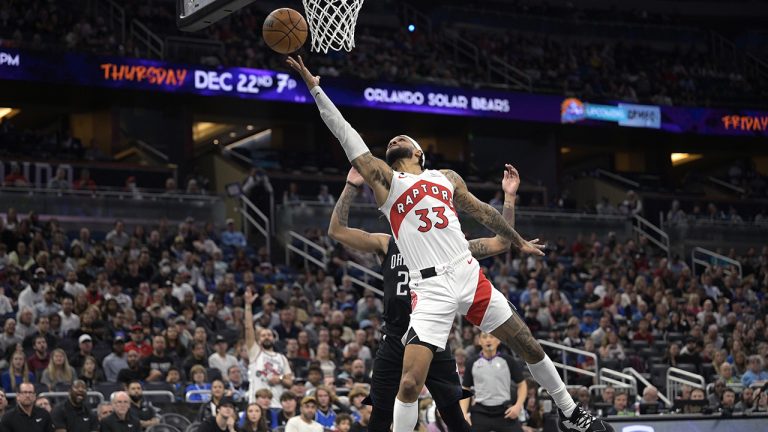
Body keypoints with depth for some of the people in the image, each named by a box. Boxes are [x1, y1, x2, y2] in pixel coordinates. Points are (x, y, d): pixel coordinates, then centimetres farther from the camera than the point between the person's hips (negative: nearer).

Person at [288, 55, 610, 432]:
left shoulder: (447, 178, 16)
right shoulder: (385, 180, 5)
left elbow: (482, 212, 30)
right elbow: (345, 133, -1)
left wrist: (518, 242, 40)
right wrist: (314, 87, -7)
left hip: (470, 276, 3)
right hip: (429, 289, -3)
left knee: (530, 348, 10)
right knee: (409, 384, -15)